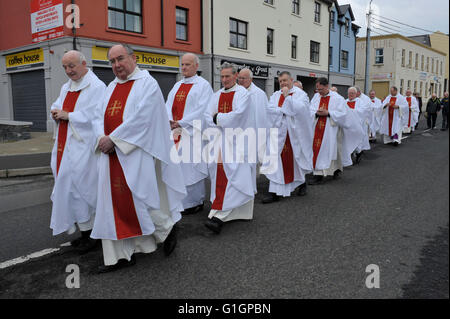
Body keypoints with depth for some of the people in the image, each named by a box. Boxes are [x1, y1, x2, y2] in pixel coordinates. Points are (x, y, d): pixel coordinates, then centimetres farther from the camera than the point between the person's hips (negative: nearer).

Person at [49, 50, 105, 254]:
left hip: (82, 147, -9)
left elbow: (93, 116, -18)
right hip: (65, 145, 9)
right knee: (68, 186, 10)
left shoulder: (96, 87, -10)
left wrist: (67, 115, -12)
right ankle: (83, 232, 20)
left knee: (80, 187, -7)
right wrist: (57, 113, -1)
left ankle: (89, 235, 5)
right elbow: (58, 108, 22)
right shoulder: (66, 87, 18)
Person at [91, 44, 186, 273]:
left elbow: (141, 118, -17)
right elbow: (99, 116, 15)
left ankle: (168, 227, 24)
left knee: (140, 198, -5)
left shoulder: (147, 84, -5)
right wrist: (102, 138, -5)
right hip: (112, 153, 7)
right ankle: (122, 255, 15)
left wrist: (113, 138, -15)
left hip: (136, 153, -7)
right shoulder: (112, 87, 18)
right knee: (114, 201, 6)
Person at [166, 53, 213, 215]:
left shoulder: (203, 85, -3)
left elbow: (202, 109, -13)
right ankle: (177, 200, 19)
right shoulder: (178, 85, 18)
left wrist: (181, 123, -17)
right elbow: (169, 104, 14)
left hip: (192, 131, -7)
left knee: (191, 166, -4)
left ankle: (195, 202, 8)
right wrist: (170, 120, -7)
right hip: (176, 131, 7)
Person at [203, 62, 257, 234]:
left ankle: (219, 215, -19)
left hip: (237, 141, -6)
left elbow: (237, 115, -15)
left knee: (234, 174, -13)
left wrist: (217, 118, -5)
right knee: (220, 175, 3)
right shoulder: (217, 95, 15)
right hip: (220, 140, 6)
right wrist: (225, 121, -10)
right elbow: (208, 116, 6)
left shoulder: (242, 94, -2)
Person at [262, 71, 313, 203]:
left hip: (295, 132, -2)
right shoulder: (275, 95, 10)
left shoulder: (301, 94, 0)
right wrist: (285, 110, -11)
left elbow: (300, 109, -18)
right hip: (279, 133, 3)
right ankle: (275, 192, -5)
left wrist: (287, 96, -15)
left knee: (296, 158, 10)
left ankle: (302, 182, 36)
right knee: (277, 160, -5)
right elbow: (269, 109, -5)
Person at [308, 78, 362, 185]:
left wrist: (327, 113, -19)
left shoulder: (337, 98, -5)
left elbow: (342, 113, -11)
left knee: (330, 150, -1)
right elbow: (310, 112, 4)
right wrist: (317, 113, -18)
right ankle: (319, 174, 8)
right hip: (318, 130, 4)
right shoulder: (316, 97, 7)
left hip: (331, 130, -3)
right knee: (318, 149, 1)